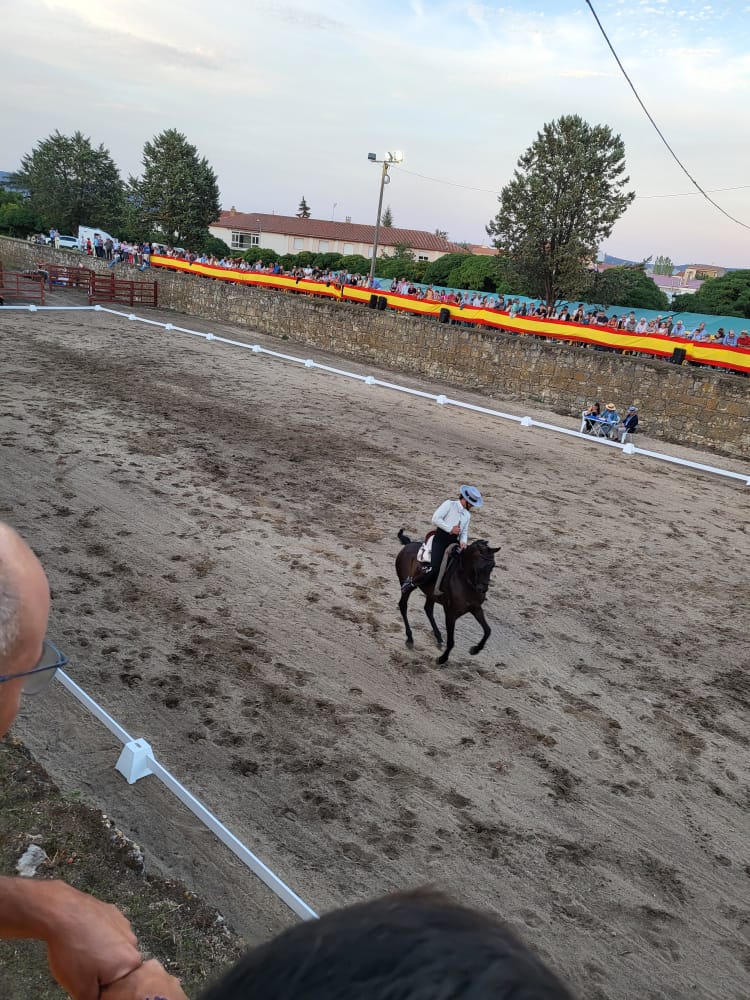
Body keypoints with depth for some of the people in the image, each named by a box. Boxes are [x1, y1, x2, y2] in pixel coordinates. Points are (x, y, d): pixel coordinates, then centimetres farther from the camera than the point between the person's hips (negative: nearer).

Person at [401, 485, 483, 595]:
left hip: (454, 541, 7)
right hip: (441, 538, -7)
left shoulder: (467, 515, 20)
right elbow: (435, 519, -8)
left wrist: (463, 542, -3)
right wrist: (451, 528, -12)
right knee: (434, 568, -20)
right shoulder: (449, 504, 1)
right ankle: (411, 581, -1)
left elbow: (464, 532, 20)